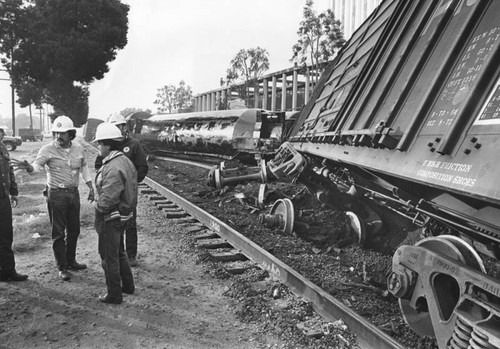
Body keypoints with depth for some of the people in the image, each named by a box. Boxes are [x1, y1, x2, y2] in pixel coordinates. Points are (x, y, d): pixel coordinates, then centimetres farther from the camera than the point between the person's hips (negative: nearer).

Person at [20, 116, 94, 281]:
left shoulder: (78, 148, 2)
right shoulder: (48, 149, -10)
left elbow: (84, 168, 14)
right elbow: (37, 165, -21)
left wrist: (90, 187, 12)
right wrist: (29, 167, -44)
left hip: (74, 193, 5)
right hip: (56, 195, -4)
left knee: (74, 230, 14)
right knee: (58, 233, 2)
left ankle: (71, 260, 32)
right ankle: (62, 267, 12)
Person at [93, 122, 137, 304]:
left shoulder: (113, 168, -27)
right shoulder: (124, 160, 5)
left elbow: (107, 199, -30)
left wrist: (97, 205, -9)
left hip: (111, 217, -10)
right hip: (122, 214, 10)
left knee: (109, 257, 6)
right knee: (119, 252, 25)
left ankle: (114, 295, 19)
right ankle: (128, 285, 38)